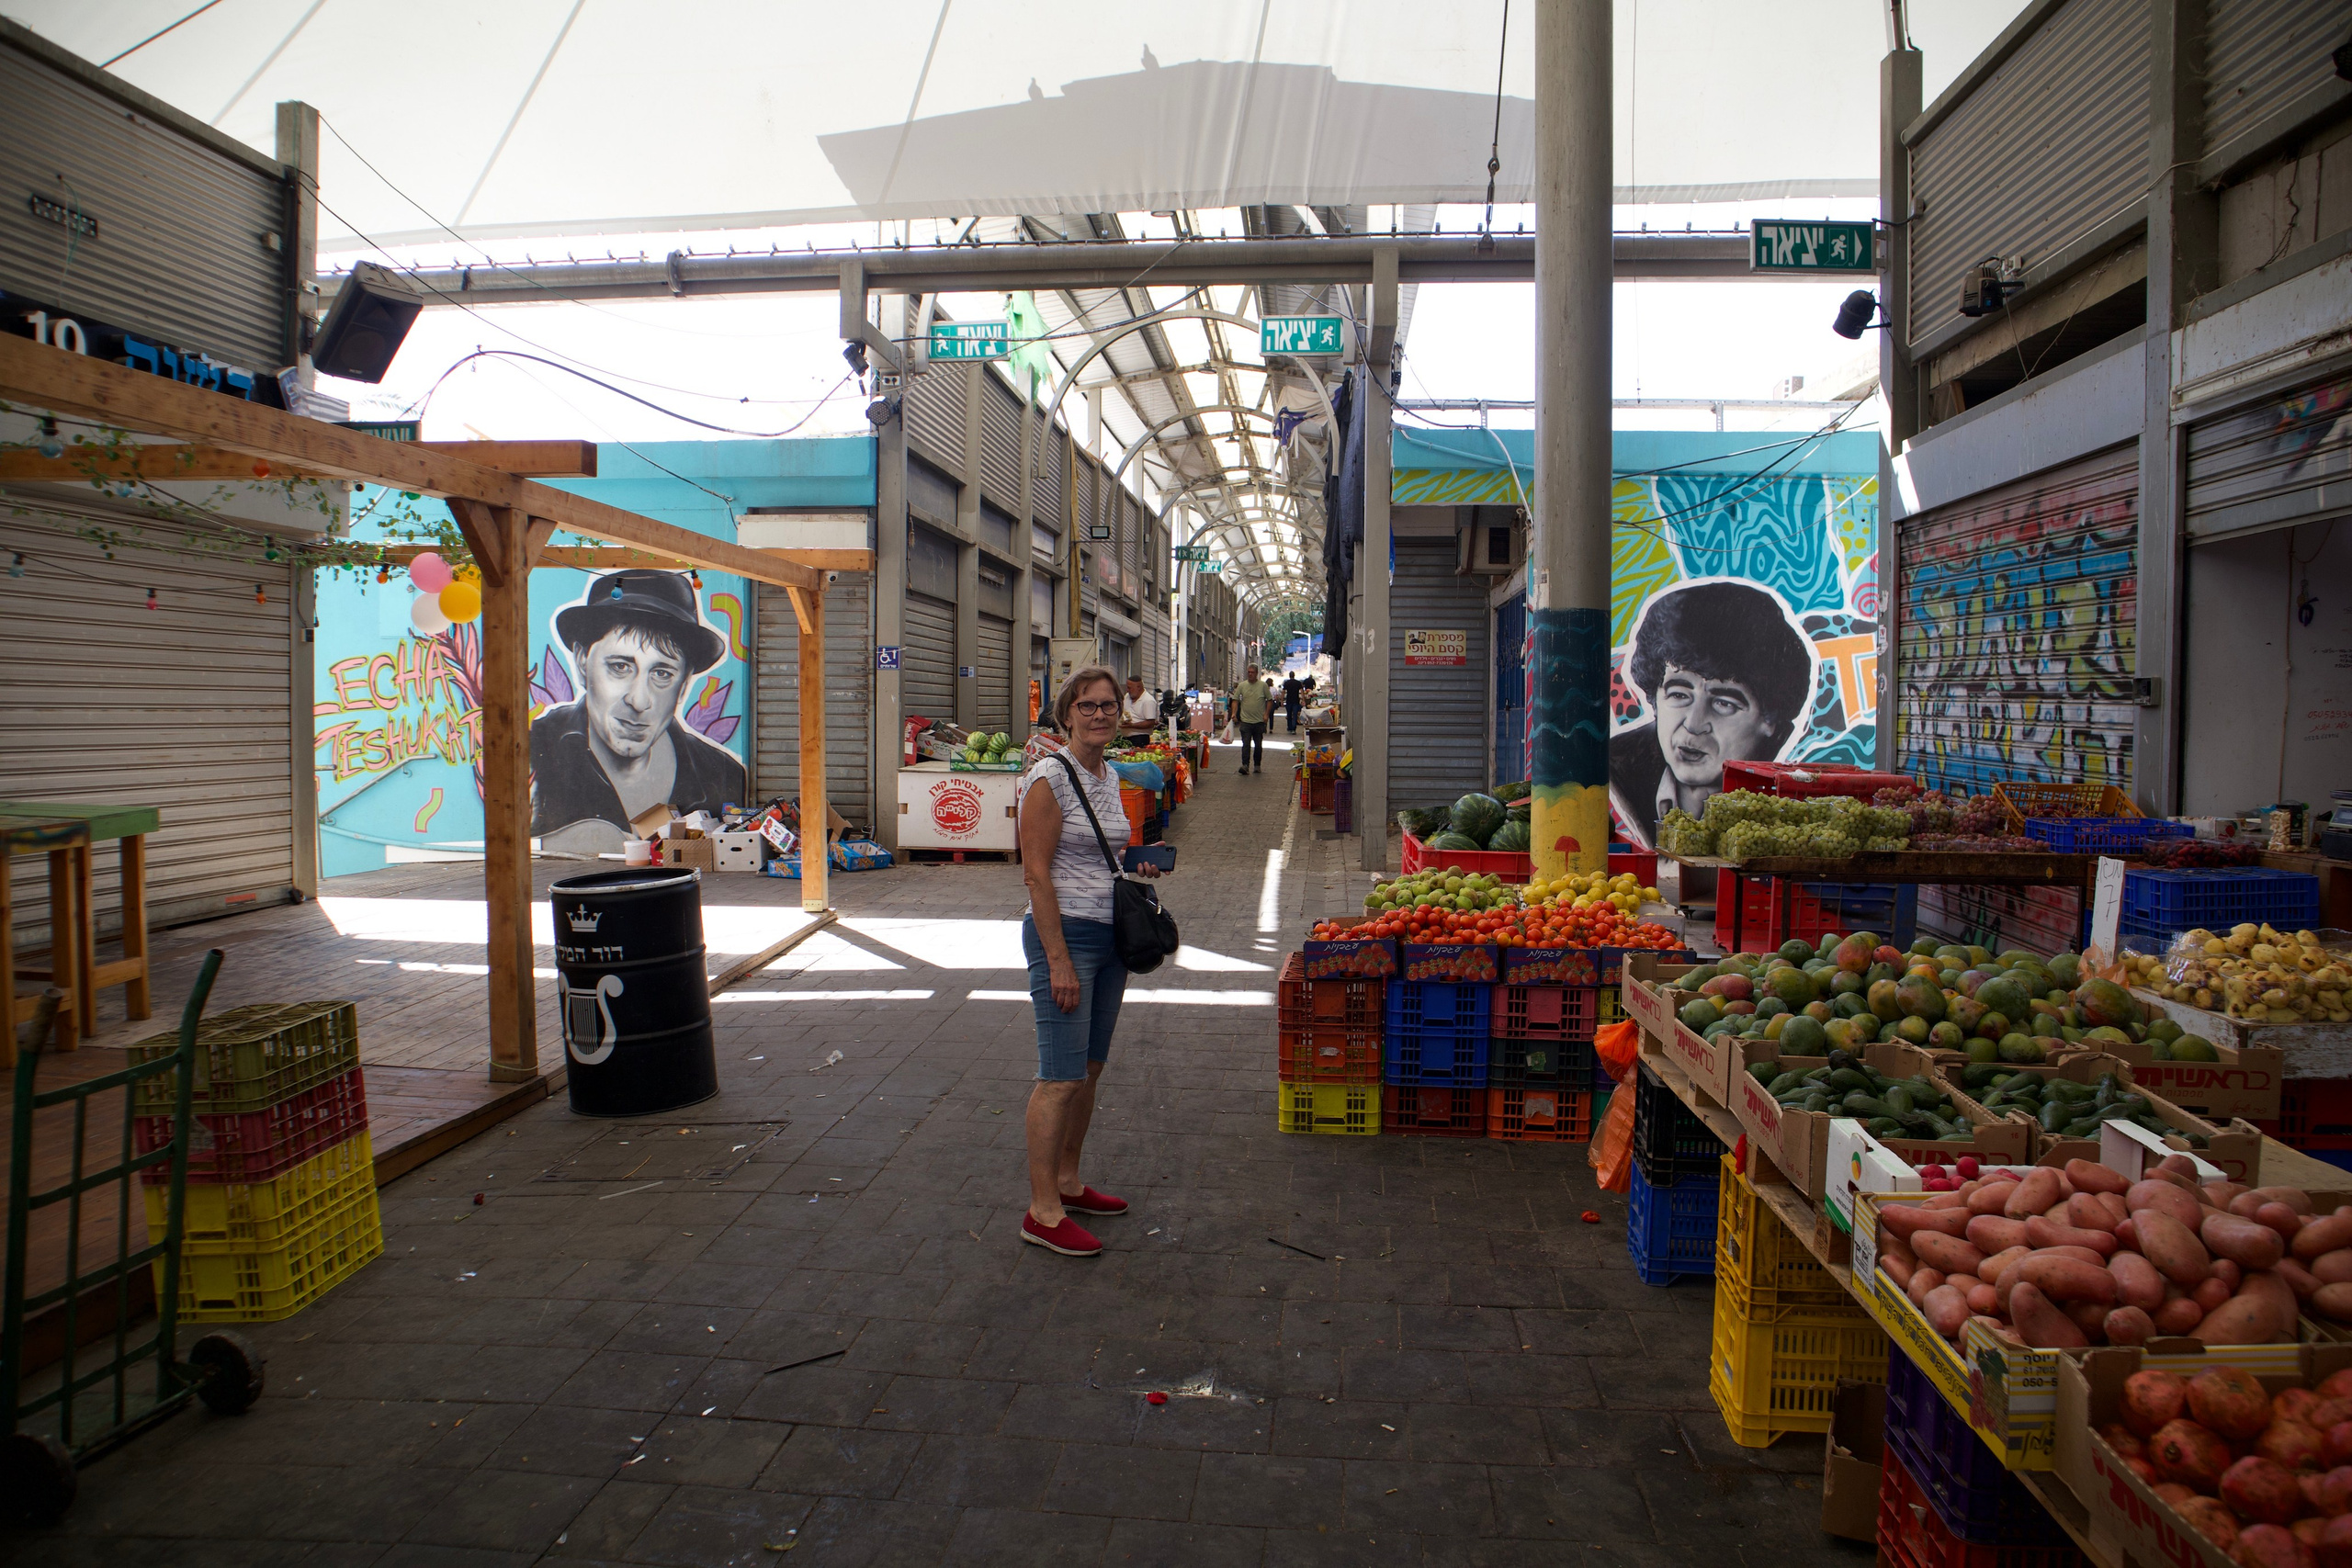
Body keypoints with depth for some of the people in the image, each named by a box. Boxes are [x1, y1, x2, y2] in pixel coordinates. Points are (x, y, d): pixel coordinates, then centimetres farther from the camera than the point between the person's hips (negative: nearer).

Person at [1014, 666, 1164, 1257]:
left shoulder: (1109, 777, 12)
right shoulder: (1049, 777, -13)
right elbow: (1037, 874, -17)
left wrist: (1134, 870, 4)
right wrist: (1059, 960, -20)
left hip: (1109, 934, 8)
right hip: (1065, 933, -8)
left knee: (1089, 1069, 15)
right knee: (1061, 1077, -5)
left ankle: (1067, 1183, 28)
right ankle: (1043, 1212, 3)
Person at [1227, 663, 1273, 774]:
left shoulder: (1263, 685, 1)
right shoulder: (1242, 685, 3)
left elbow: (1270, 700, 5)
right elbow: (1235, 700, 3)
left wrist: (1266, 714, -4)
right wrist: (1233, 713, -10)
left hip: (1259, 721, 0)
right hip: (1245, 721, 0)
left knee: (1258, 745, 9)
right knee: (1246, 744, -9)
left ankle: (1257, 765, 20)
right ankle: (1245, 765, -14)